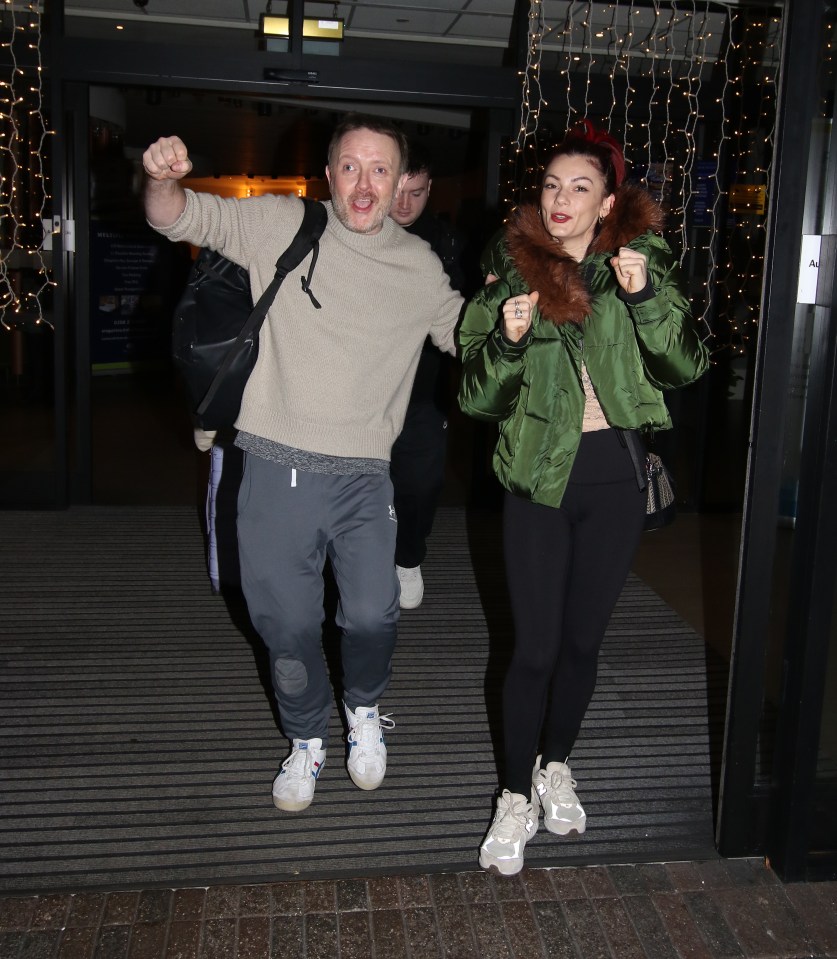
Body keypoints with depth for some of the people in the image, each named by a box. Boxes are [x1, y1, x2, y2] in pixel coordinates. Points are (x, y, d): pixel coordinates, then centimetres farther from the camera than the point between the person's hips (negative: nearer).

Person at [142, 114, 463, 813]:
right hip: (278, 470, -1)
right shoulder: (281, 225, 0)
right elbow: (180, 219, 0)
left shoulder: (419, 267, 8)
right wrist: (164, 179, -22)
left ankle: (364, 711, 34)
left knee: (372, 618, -1)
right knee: (287, 625, 9)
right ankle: (307, 740, 36)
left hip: (364, 478, 1)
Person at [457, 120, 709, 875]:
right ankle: (517, 796, 20)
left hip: (616, 477, 1)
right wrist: (507, 341, -22)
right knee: (535, 647, 1)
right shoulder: (512, 273, 0)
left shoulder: (641, 263, 2)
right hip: (540, 478, -1)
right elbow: (477, 398, -3)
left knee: (583, 638, 13)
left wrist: (648, 297, -22)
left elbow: (686, 366, -8)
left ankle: (557, 764, 36)